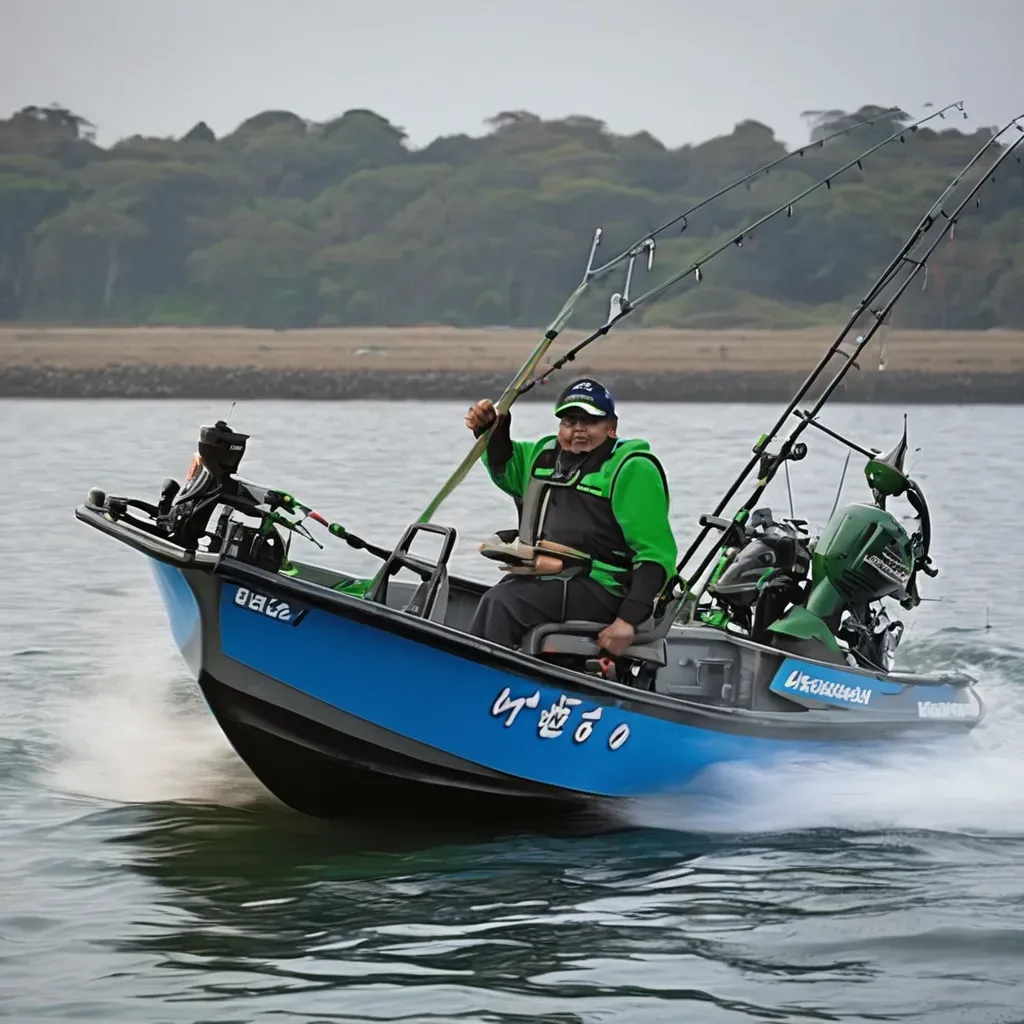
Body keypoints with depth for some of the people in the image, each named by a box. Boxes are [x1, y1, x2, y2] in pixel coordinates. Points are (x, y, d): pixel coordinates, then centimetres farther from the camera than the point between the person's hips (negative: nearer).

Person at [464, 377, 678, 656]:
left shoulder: (632, 470, -5)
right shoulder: (544, 455, 17)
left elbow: (656, 554, -9)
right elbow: (505, 468, 40)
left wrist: (629, 619, -20)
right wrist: (489, 428, 17)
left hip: (598, 593, -8)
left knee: (501, 604, -27)